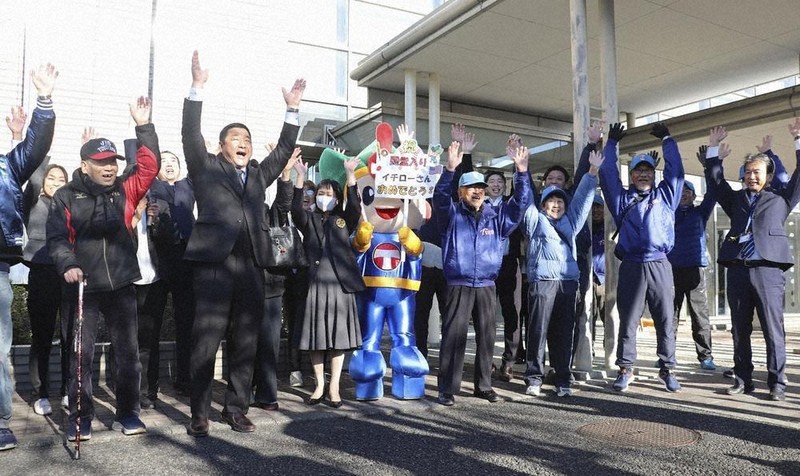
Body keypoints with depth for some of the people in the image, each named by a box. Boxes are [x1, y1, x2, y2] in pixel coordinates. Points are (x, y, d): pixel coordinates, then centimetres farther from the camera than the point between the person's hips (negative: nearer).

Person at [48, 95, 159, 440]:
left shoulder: (125, 192, 7)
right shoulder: (66, 197, 2)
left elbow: (149, 167, -3)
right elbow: (56, 237, -3)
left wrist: (144, 127, -7)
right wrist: (68, 264, -20)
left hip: (121, 285, 2)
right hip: (83, 286, -2)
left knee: (128, 352, 6)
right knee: (80, 354, 4)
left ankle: (127, 413, 18)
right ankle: (80, 417, 16)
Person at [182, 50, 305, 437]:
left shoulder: (258, 174, 21)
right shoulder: (206, 168, 11)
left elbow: (283, 150, 21)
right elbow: (191, 135, 1)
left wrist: (292, 109, 16)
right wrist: (197, 88, -5)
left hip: (251, 268, 4)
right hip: (214, 265, -4)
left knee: (245, 344, 7)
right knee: (205, 342, -2)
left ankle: (236, 409, 18)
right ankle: (199, 414, 8)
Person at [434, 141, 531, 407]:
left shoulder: (496, 217, 10)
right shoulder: (452, 214, 2)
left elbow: (521, 203, 5)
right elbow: (440, 197, -16)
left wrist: (522, 172, -7)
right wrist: (450, 169, -30)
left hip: (486, 286, 4)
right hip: (459, 285, -3)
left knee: (486, 337, 10)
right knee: (453, 336, -4)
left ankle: (483, 385, 22)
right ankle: (447, 389, 3)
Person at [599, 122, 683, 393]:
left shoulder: (665, 195, 17)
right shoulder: (622, 198, 14)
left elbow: (675, 169, 13)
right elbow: (608, 173, 11)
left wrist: (666, 139, 16)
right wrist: (612, 144, 15)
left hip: (660, 266, 1)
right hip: (631, 266, -1)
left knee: (665, 320, 4)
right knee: (628, 320, 2)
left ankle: (667, 369, 14)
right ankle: (625, 370, 9)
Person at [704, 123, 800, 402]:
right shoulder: (736, 199, 20)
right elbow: (715, 180, 20)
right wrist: (713, 149, 16)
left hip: (768, 270, -2)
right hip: (738, 270, 3)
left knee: (773, 330, -1)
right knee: (740, 330, 6)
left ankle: (777, 383, 5)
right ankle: (743, 379, 14)